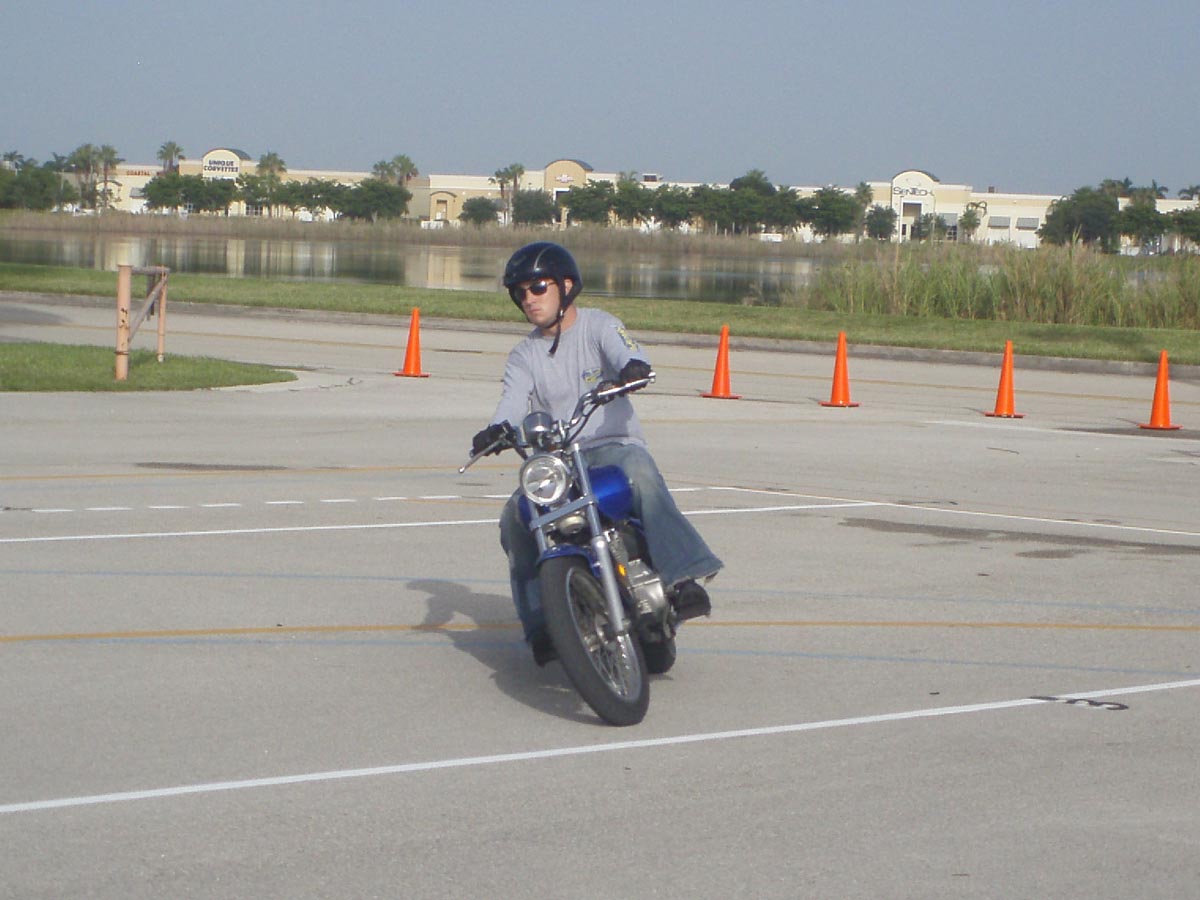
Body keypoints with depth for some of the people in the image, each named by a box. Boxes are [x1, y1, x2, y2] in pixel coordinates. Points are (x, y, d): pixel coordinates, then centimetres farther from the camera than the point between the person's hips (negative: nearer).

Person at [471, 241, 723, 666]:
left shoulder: (598, 325, 4)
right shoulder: (524, 356, 15)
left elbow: (627, 351, -18)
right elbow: (513, 401, -4)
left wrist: (633, 367, -44)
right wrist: (496, 430, -29)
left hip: (613, 445, -4)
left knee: (640, 472, -38)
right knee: (515, 516, -22)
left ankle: (684, 577, -47)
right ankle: (540, 624, -16)